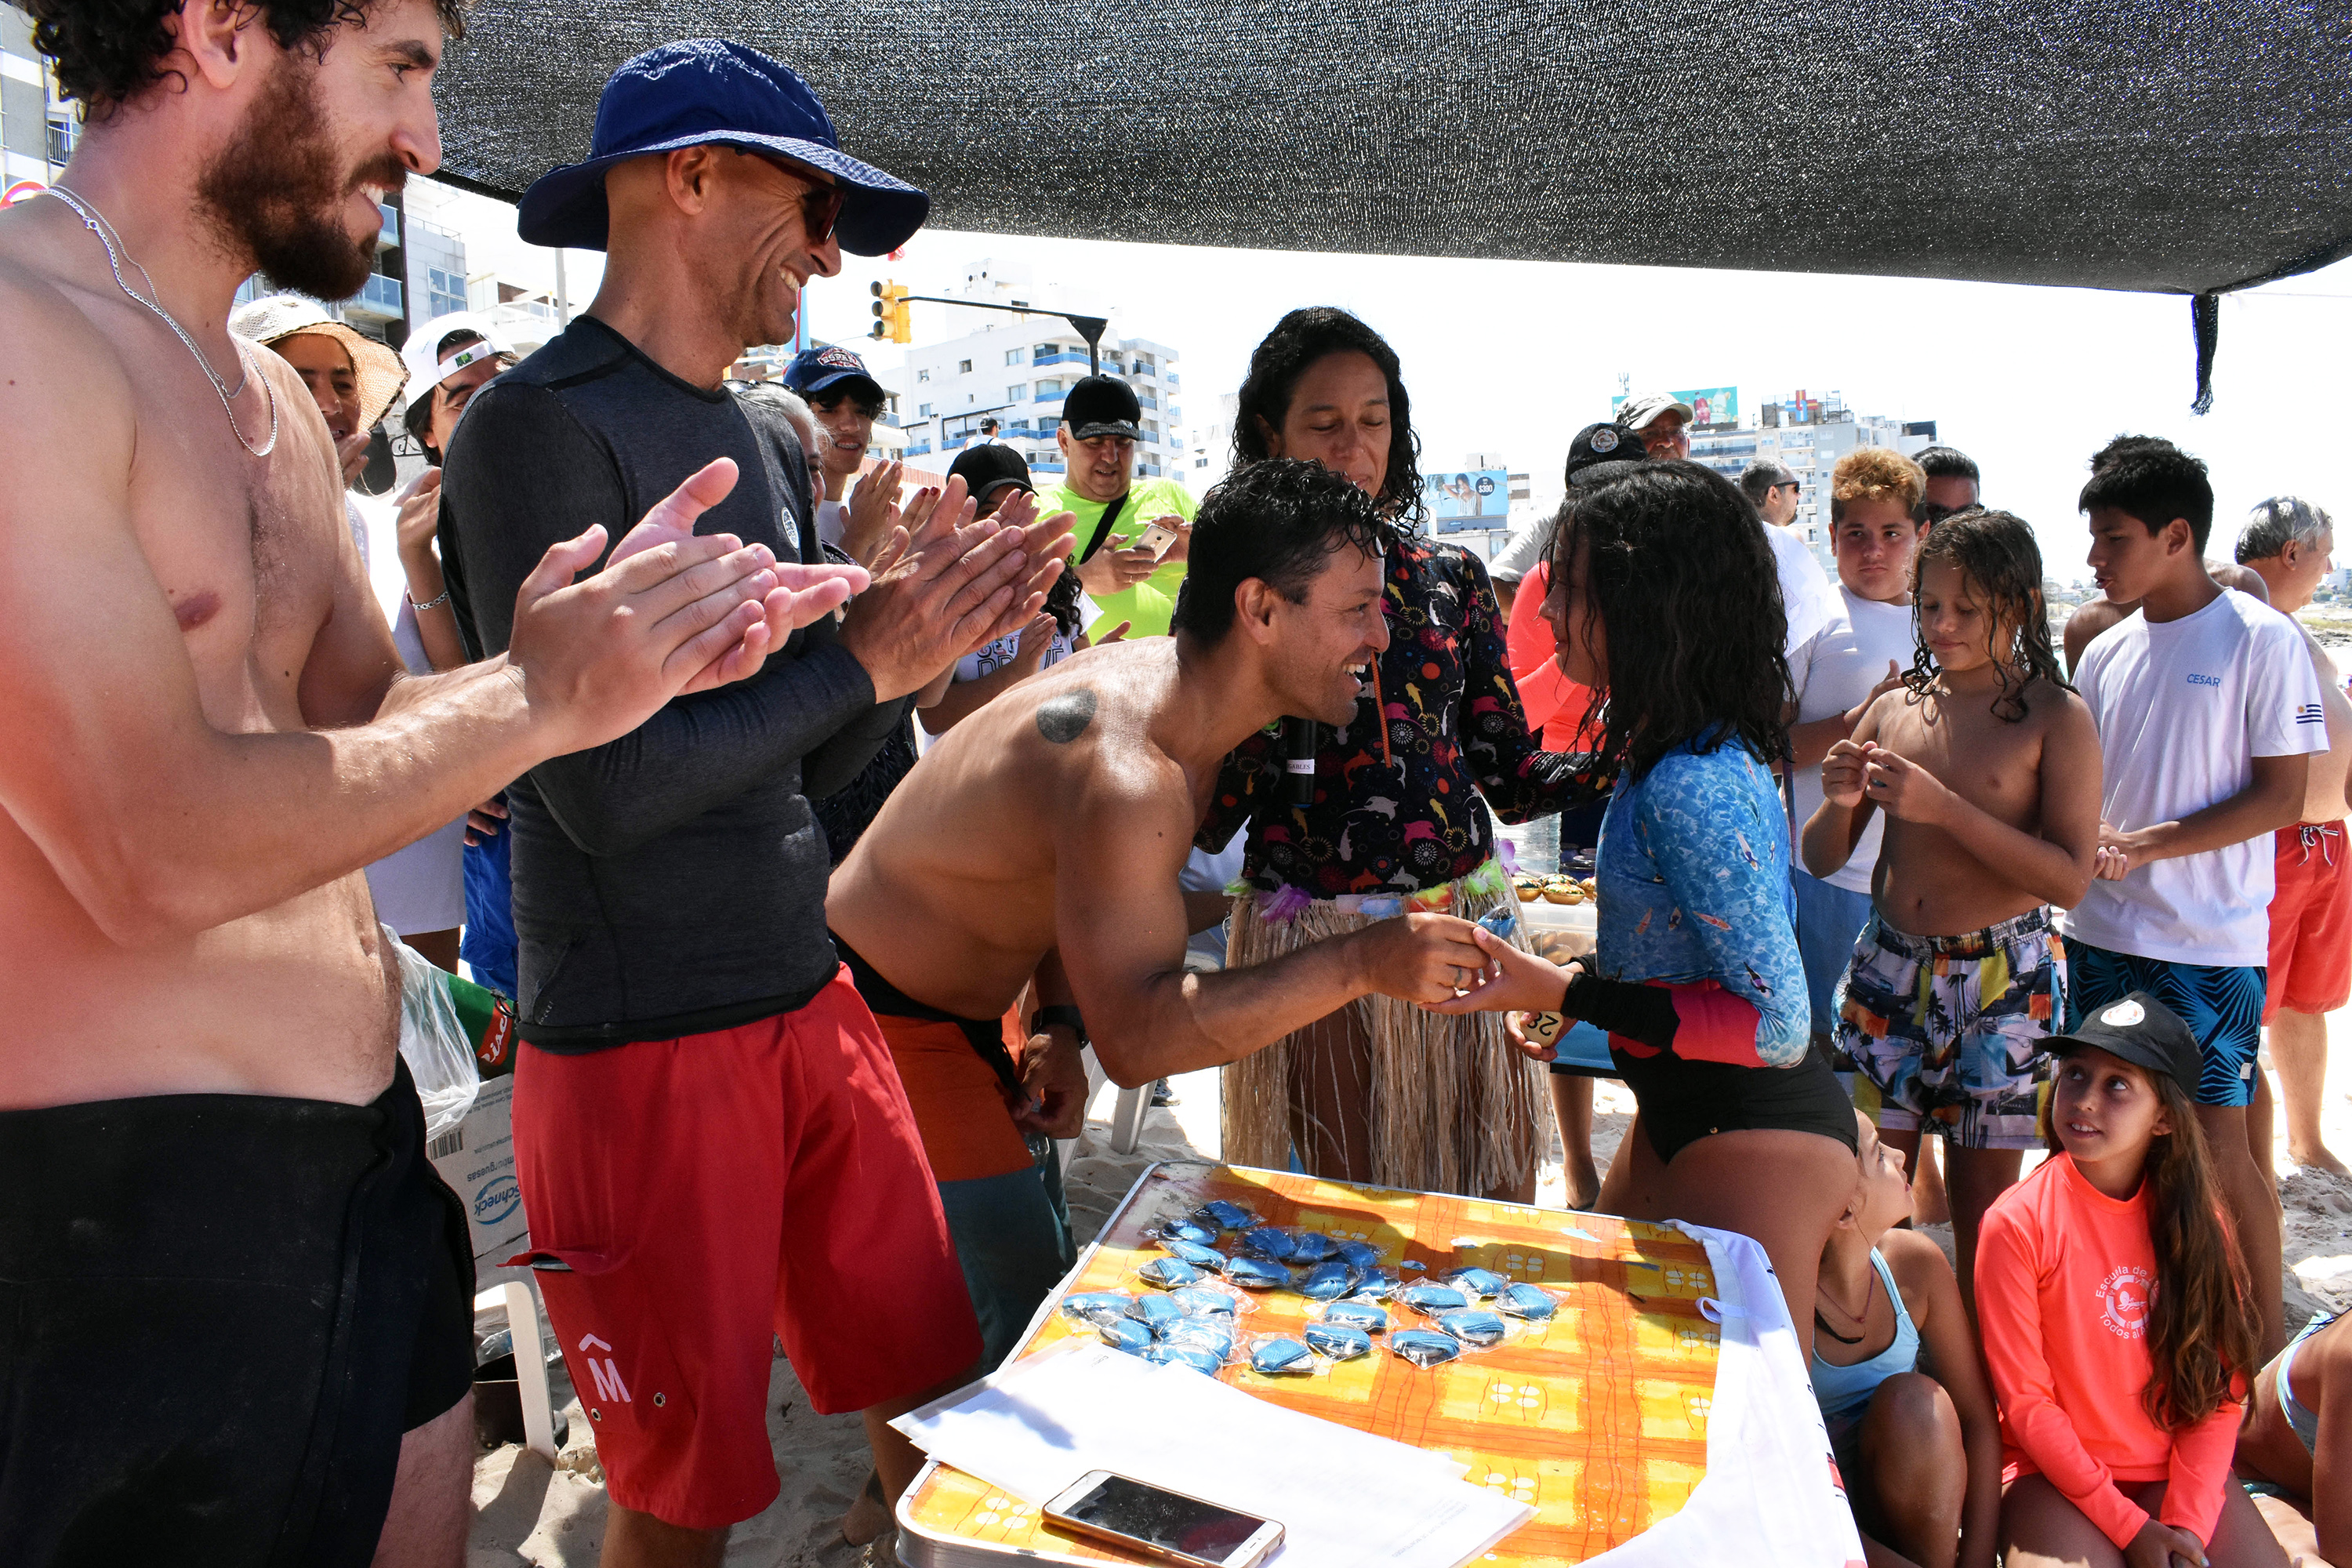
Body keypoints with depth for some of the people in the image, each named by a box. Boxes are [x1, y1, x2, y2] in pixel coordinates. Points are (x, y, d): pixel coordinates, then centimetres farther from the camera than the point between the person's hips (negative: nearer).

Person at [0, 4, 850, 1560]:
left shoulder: (276, 396, 12)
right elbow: (156, 855, -25)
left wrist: (631, 643, -3)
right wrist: (542, 697, -16)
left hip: (366, 1145, 9)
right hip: (134, 1201, -8)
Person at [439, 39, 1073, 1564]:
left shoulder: (774, 441, 12)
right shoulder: (539, 425, -12)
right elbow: (605, 790, -20)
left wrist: (923, 626, -3)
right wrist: (864, 656, -14)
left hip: (813, 1002, 7)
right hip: (640, 1041, -7)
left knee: (936, 1401, 14)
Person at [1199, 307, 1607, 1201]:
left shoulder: (1452, 578, 7)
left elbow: (1510, 775, 6)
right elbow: (1206, 823, -4)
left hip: (1465, 922, 3)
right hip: (1313, 944, -3)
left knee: (1489, 1206, 11)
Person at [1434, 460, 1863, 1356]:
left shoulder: (1693, 787, -27)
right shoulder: (1661, 754, 3)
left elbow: (1777, 1026, -26)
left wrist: (1567, 993, -26)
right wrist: (1581, 989, 7)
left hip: (1754, 1141, -10)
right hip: (1685, 1114, 10)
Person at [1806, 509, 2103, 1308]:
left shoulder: (2057, 717, -4)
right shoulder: (1895, 709, 7)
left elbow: (2070, 878, -13)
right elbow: (1821, 854, 10)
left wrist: (1943, 807, -21)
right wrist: (1840, 803, -12)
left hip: (2002, 977, -3)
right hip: (1887, 964, 3)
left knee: (1981, 1208, 6)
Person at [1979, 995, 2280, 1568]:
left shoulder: (2193, 1216, -1)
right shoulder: (2018, 1223, -14)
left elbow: (2219, 1384, -1)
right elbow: (2025, 1399, -11)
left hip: (2177, 1471, 4)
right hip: (2056, 1473, -4)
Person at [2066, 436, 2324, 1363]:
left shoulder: (2261, 641, -8)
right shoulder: (2107, 654, 9)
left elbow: (2282, 796, -11)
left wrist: (2146, 844, -18)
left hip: (2209, 943, -6)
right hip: (2102, 933, 6)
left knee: (2217, 1140, -1)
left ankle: (2270, 1335, 17)